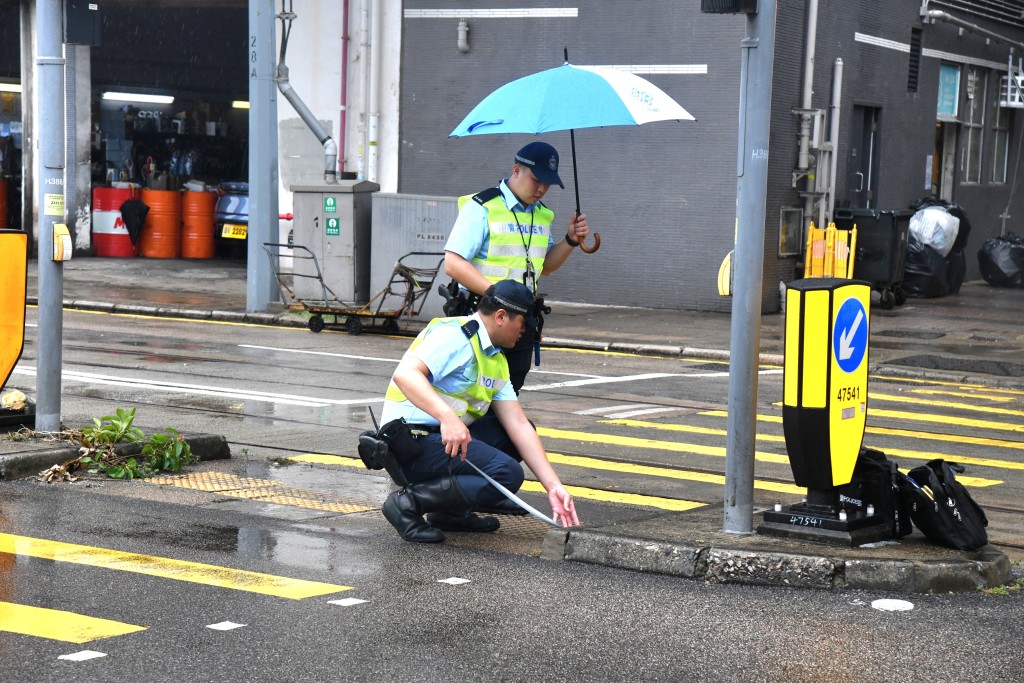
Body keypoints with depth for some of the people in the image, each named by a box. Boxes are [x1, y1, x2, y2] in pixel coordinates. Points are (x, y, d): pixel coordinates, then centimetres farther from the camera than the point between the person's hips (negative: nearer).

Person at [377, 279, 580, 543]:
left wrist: (554, 487, 3)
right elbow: (404, 374, -27)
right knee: (507, 474, -22)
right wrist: (448, 418, -39)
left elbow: (519, 425, 12)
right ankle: (409, 502, -15)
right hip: (412, 442, -10)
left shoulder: (497, 362, 18)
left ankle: (450, 511, 5)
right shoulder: (455, 334, -12)